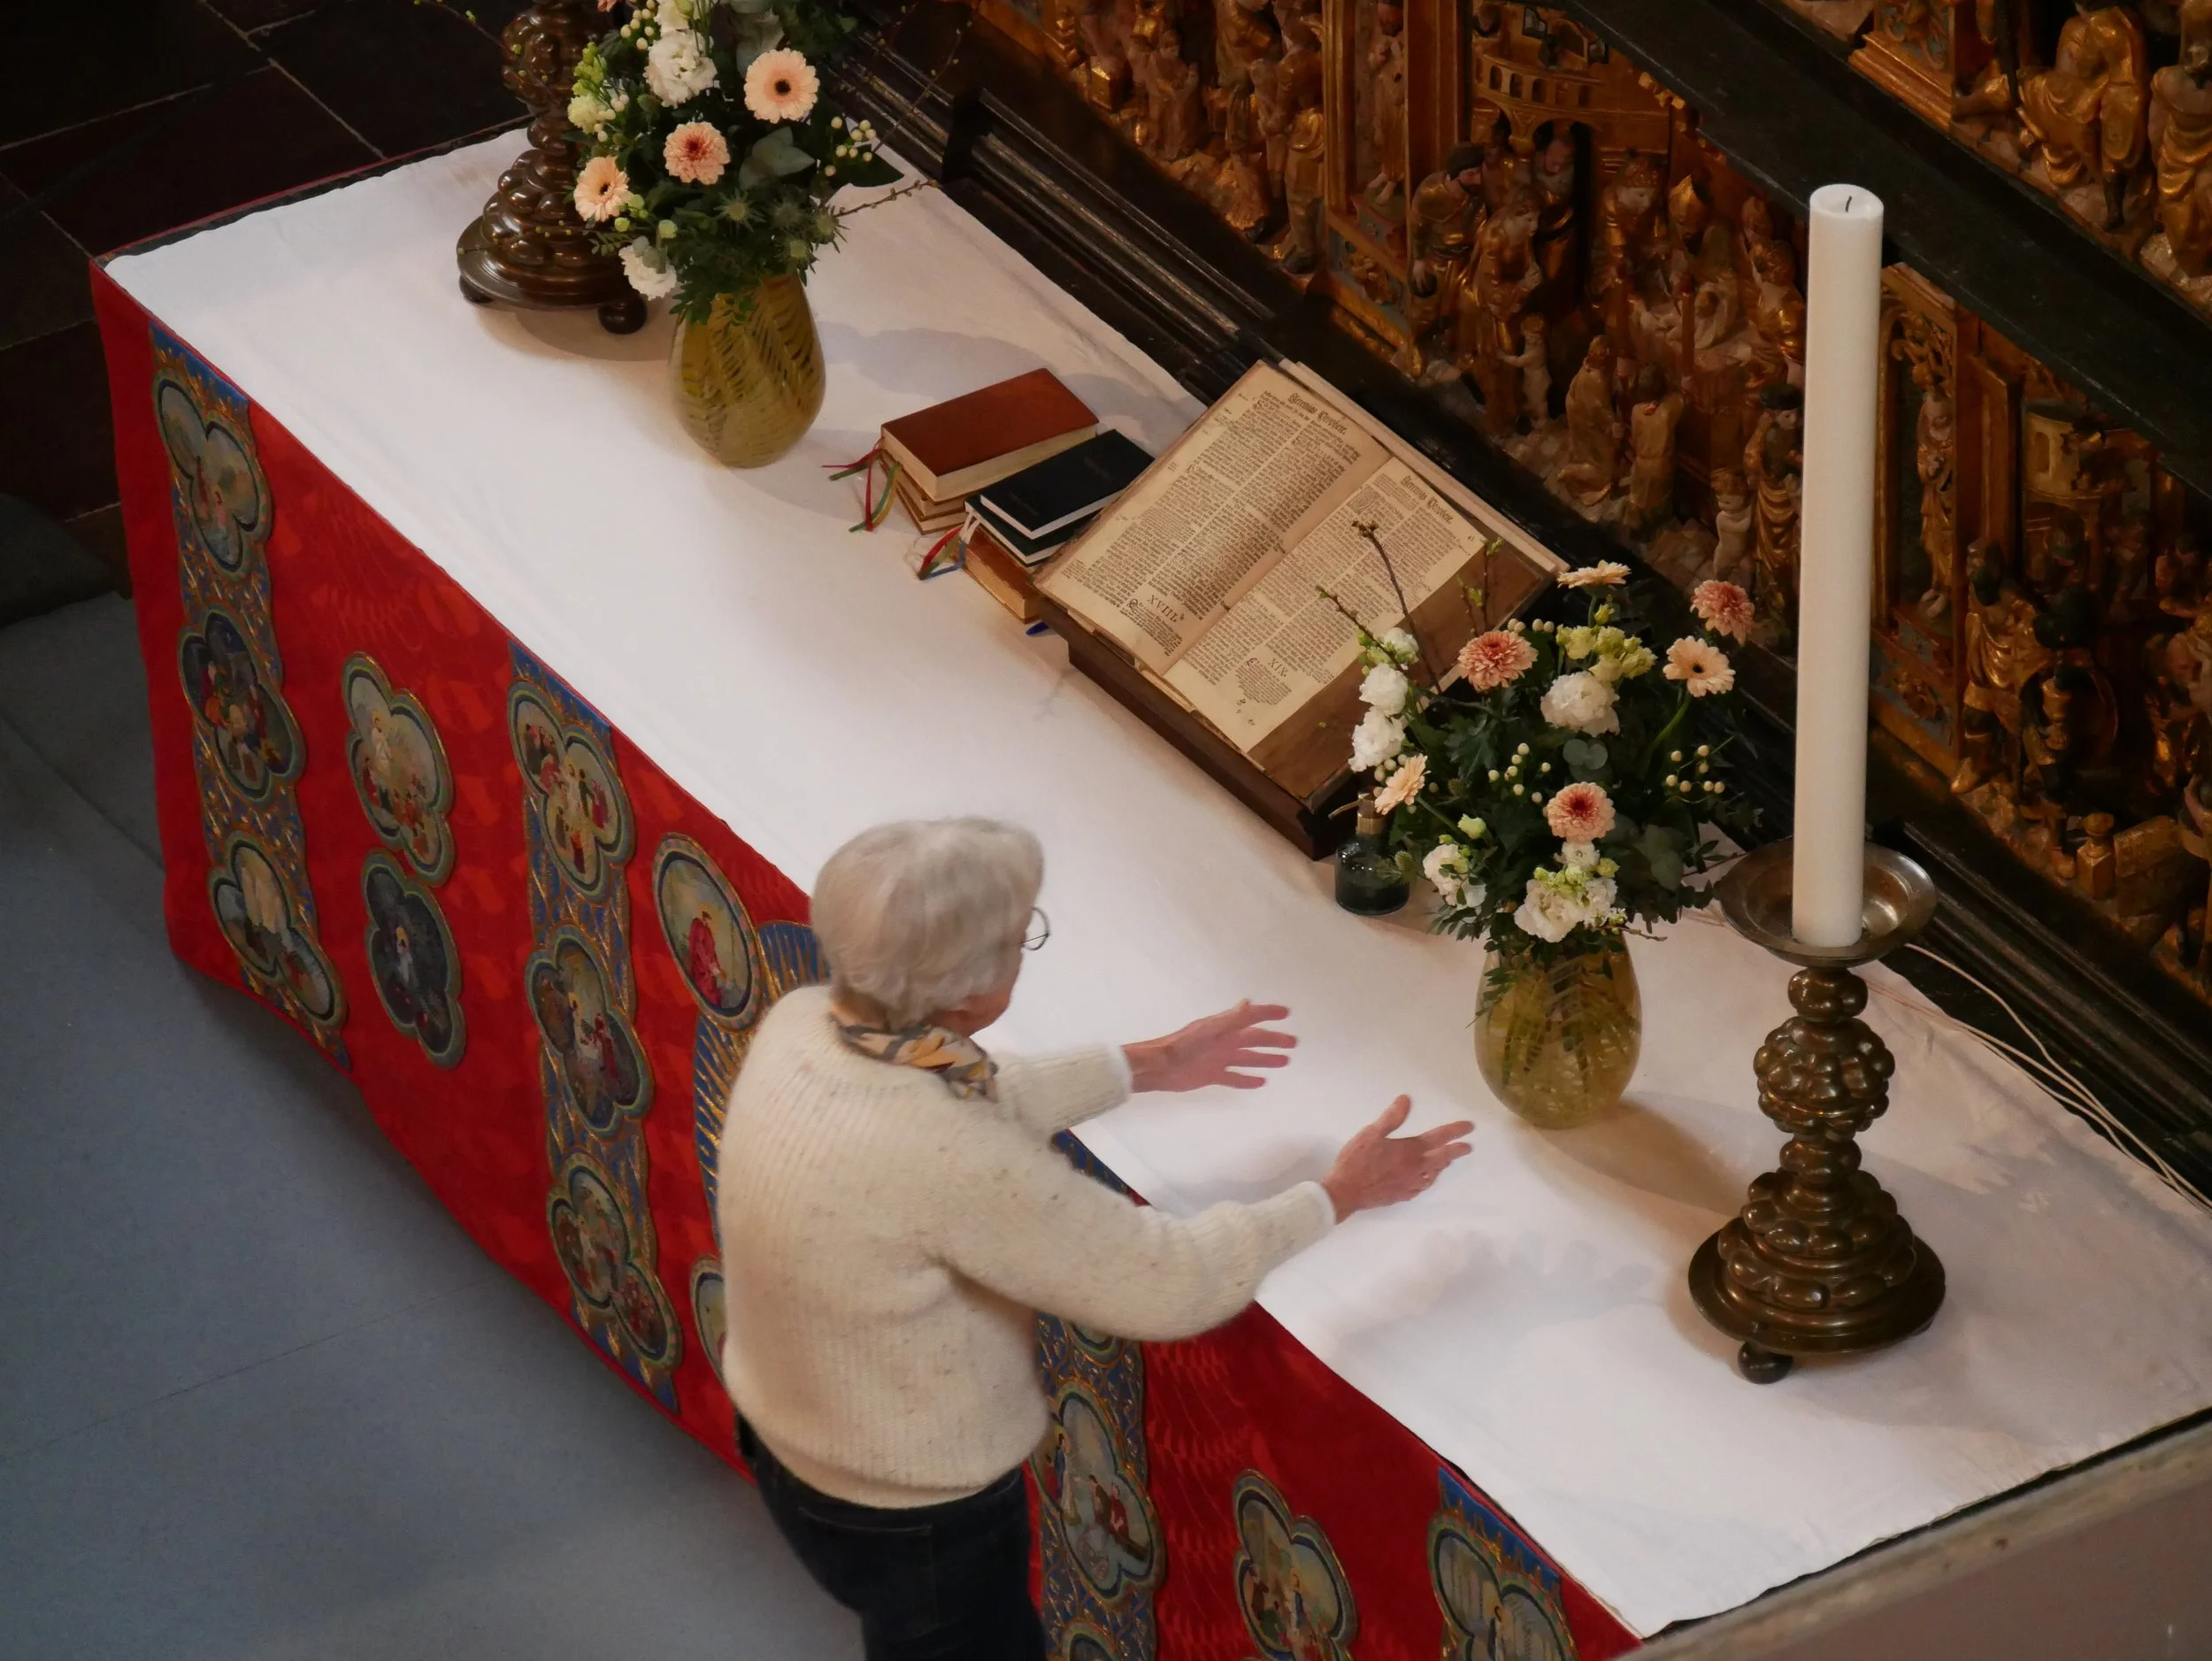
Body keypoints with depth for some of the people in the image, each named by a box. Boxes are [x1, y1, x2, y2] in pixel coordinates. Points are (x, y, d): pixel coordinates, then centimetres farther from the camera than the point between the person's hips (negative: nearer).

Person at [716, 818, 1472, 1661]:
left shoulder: (800, 1023, -16)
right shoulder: (948, 1162, -38)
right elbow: (1167, 1283, -26)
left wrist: (1146, 1066, 11)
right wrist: (1337, 1196, -13)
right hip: (912, 1512, -7)